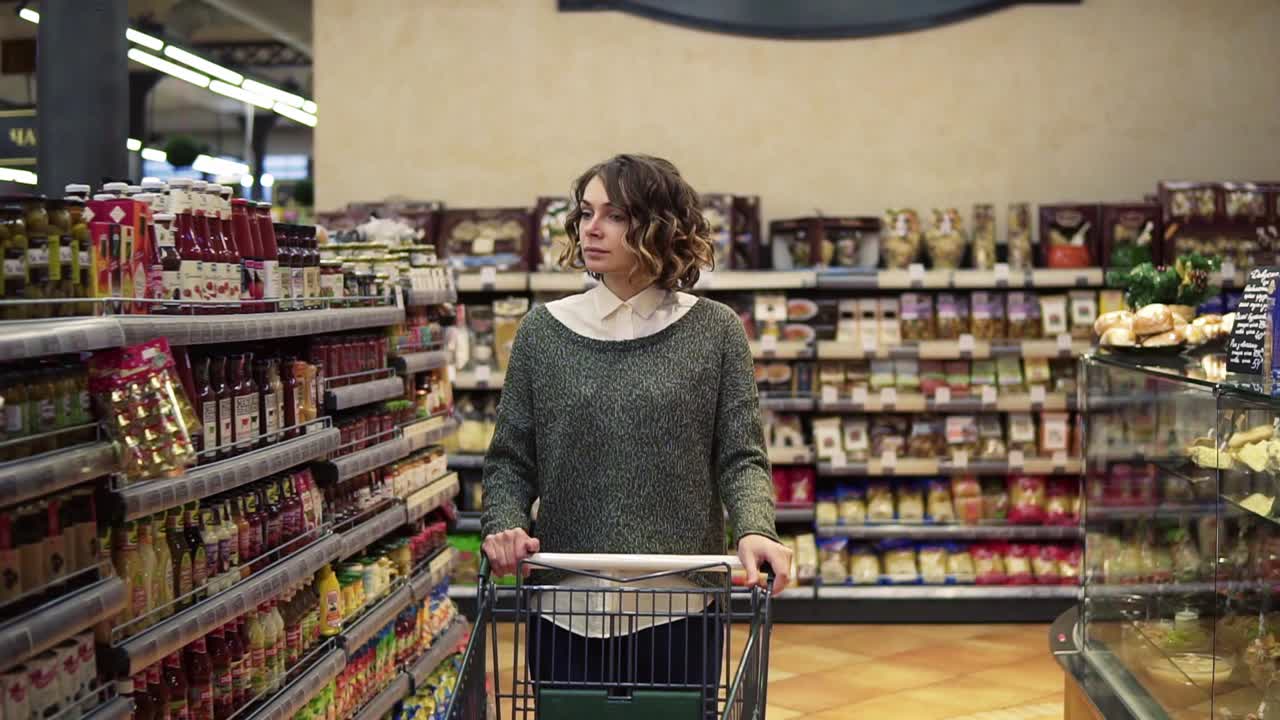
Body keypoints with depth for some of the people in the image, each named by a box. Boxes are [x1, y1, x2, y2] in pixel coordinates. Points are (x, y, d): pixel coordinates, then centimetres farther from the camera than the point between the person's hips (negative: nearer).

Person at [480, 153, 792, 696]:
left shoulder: (715, 331, 1)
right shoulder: (543, 331, 4)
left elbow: (741, 458, -1)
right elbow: (510, 460, 7)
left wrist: (754, 530, -20)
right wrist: (505, 524, -12)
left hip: (679, 608, -1)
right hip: (568, 608, 1)